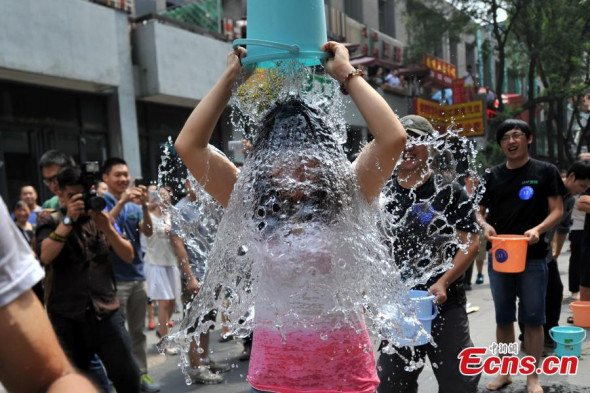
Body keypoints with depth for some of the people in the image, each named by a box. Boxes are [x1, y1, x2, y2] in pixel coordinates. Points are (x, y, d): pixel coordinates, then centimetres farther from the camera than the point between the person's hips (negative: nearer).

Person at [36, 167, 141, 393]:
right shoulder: (49, 222, 5)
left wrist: (108, 229, -12)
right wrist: (68, 220, -19)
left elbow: (129, 256, 2)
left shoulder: (100, 219, 11)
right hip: (66, 318, -1)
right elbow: (45, 257, -14)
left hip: (106, 312, 1)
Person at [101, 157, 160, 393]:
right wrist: (121, 202, -29)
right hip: (114, 278, -5)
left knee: (138, 330, 12)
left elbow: (148, 232, -3)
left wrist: (144, 206, -18)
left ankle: (141, 374, 21)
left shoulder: (134, 205, 10)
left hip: (137, 275, 5)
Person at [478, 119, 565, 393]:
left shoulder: (545, 172, 0)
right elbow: (478, 211, 9)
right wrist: (485, 225, -13)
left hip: (533, 257, -2)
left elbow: (557, 210, -2)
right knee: (503, 318, 12)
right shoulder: (492, 176, 7)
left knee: (533, 319, 5)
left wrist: (538, 229, -21)